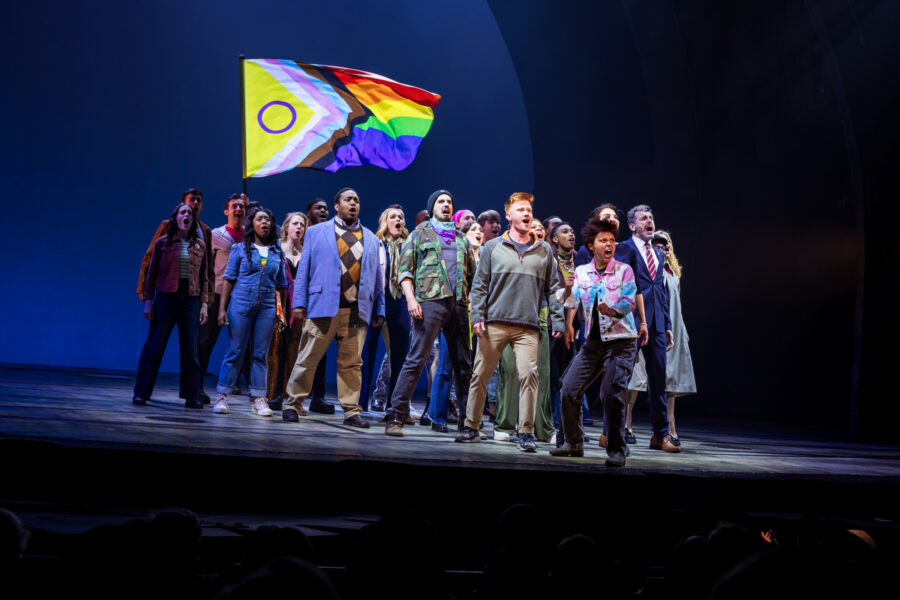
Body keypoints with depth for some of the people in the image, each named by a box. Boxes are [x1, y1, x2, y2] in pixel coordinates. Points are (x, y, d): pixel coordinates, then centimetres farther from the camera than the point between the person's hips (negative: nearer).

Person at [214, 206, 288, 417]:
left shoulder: (278, 253, 11)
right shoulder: (240, 249, 4)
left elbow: (280, 285, 14)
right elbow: (228, 279, 3)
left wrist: (280, 310, 6)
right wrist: (222, 308, -3)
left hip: (267, 308, 2)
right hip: (241, 304, -2)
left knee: (261, 354, 4)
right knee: (235, 351, -3)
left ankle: (258, 399, 8)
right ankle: (222, 397, 3)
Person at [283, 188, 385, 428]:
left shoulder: (371, 239, 19)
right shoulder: (316, 232, 12)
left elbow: (377, 277, 17)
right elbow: (304, 269, 7)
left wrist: (379, 309, 11)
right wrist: (299, 303, -1)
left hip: (357, 311, 2)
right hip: (322, 307, -2)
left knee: (351, 363, 3)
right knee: (307, 359, 0)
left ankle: (351, 411, 8)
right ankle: (293, 404, 10)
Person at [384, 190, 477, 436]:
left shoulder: (461, 238, 23)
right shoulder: (420, 233, 11)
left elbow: (473, 273, 23)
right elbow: (405, 269, 3)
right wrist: (411, 298, -10)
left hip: (459, 303, 5)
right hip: (430, 300, -5)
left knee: (463, 364, 7)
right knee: (416, 359, -12)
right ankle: (396, 417, -11)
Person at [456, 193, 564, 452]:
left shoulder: (544, 250, 12)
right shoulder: (493, 247, 9)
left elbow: (552, 289, 12)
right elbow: (480, 285, 7)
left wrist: (557, 321, 5)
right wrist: (477, 316, -3)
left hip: (528, 326, 0)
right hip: (495, 323, 0)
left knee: (529, 374, -11)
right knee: (480, 375, 3)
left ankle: (526, 432, -2)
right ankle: (471, 426, 16)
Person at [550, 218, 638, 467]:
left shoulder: (624, 270, -2)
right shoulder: (581, 272, 9)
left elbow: (630, 301, -12)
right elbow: (572, 299, 0)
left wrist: (614, 310, -30)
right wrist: (568, 324, -18)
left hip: (621, 341, -5)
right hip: (593, 341, 5)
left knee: (611, 393, -18)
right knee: (569, 388, 2)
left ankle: (616, 450, -5)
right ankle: (574, 443, 20)